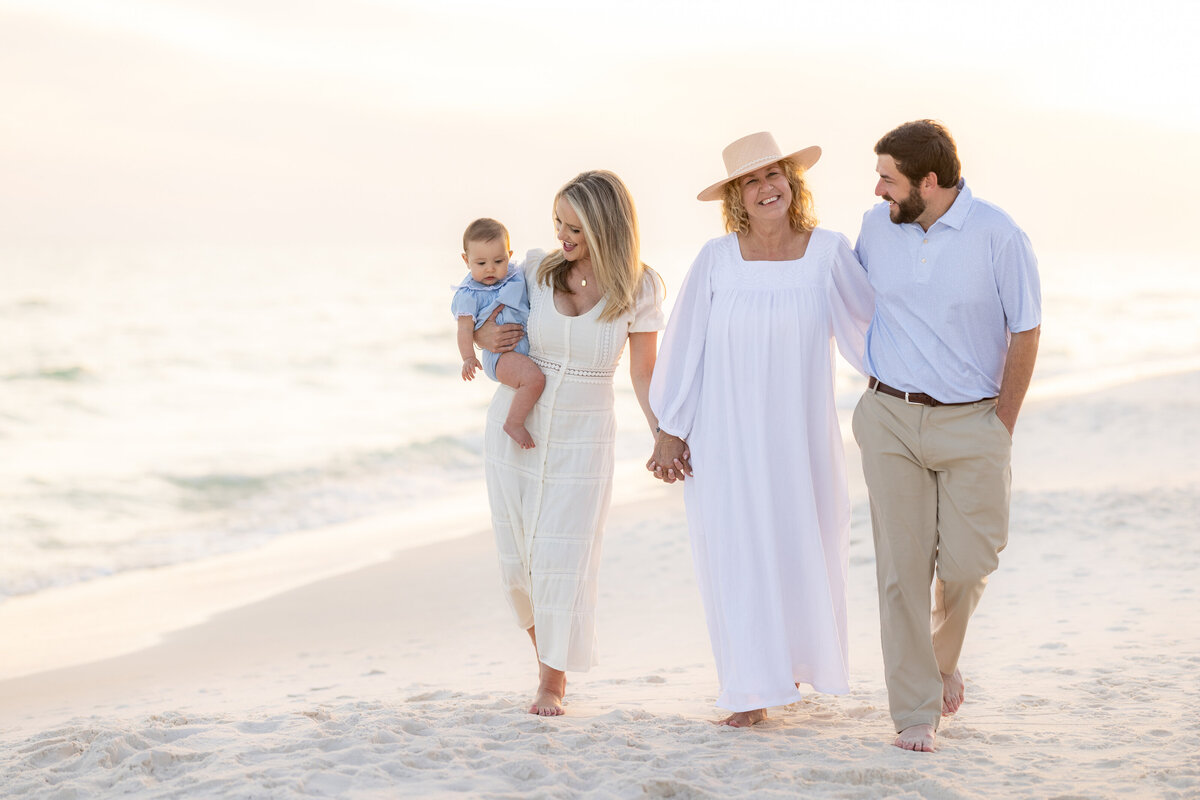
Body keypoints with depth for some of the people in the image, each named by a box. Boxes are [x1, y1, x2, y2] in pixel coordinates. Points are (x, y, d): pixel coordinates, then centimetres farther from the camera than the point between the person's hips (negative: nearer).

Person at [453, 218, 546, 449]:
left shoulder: (516, 276, 9)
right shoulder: (469, 295, -9)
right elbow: (465, 328, -11)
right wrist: (468, 358, -20)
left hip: (530, 347, 8)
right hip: (500, 355, -8)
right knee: (534, 378, -32)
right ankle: (514, 423, -19)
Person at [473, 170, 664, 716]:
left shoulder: (638, 288, -9)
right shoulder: (539, 272, -4)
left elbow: (643, 374, -4)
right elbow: (485, 319, 13)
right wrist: (483, 336, -10)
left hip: (582, 435, -2)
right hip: (515, 424, 3)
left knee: (562, 555, -3)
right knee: (518, 554, 7)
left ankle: (553, 681, 12)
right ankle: (547, 652, 32)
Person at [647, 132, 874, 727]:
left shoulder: (828, 253, -4)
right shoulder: (716, 259, -4)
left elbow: (870, 324, 6)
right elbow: (684, 347, 1)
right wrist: (669, 430, 2)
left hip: (798, 431, 1)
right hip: (726, 434, 0)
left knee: (804, 548, 10)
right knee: (735, 551, 0)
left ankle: (797, 658, 37)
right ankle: (752, 691, 10)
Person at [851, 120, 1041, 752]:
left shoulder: (997, 236, -9)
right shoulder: (875, 227, 2)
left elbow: (1025, 335, -2)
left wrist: (1001, 426, -3)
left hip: (971, 421, -2)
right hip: (890, 417, 2)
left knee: (967, 562, -1)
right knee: (902, 564, -2)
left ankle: (944, 657, 32)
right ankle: (915, 711, 6)